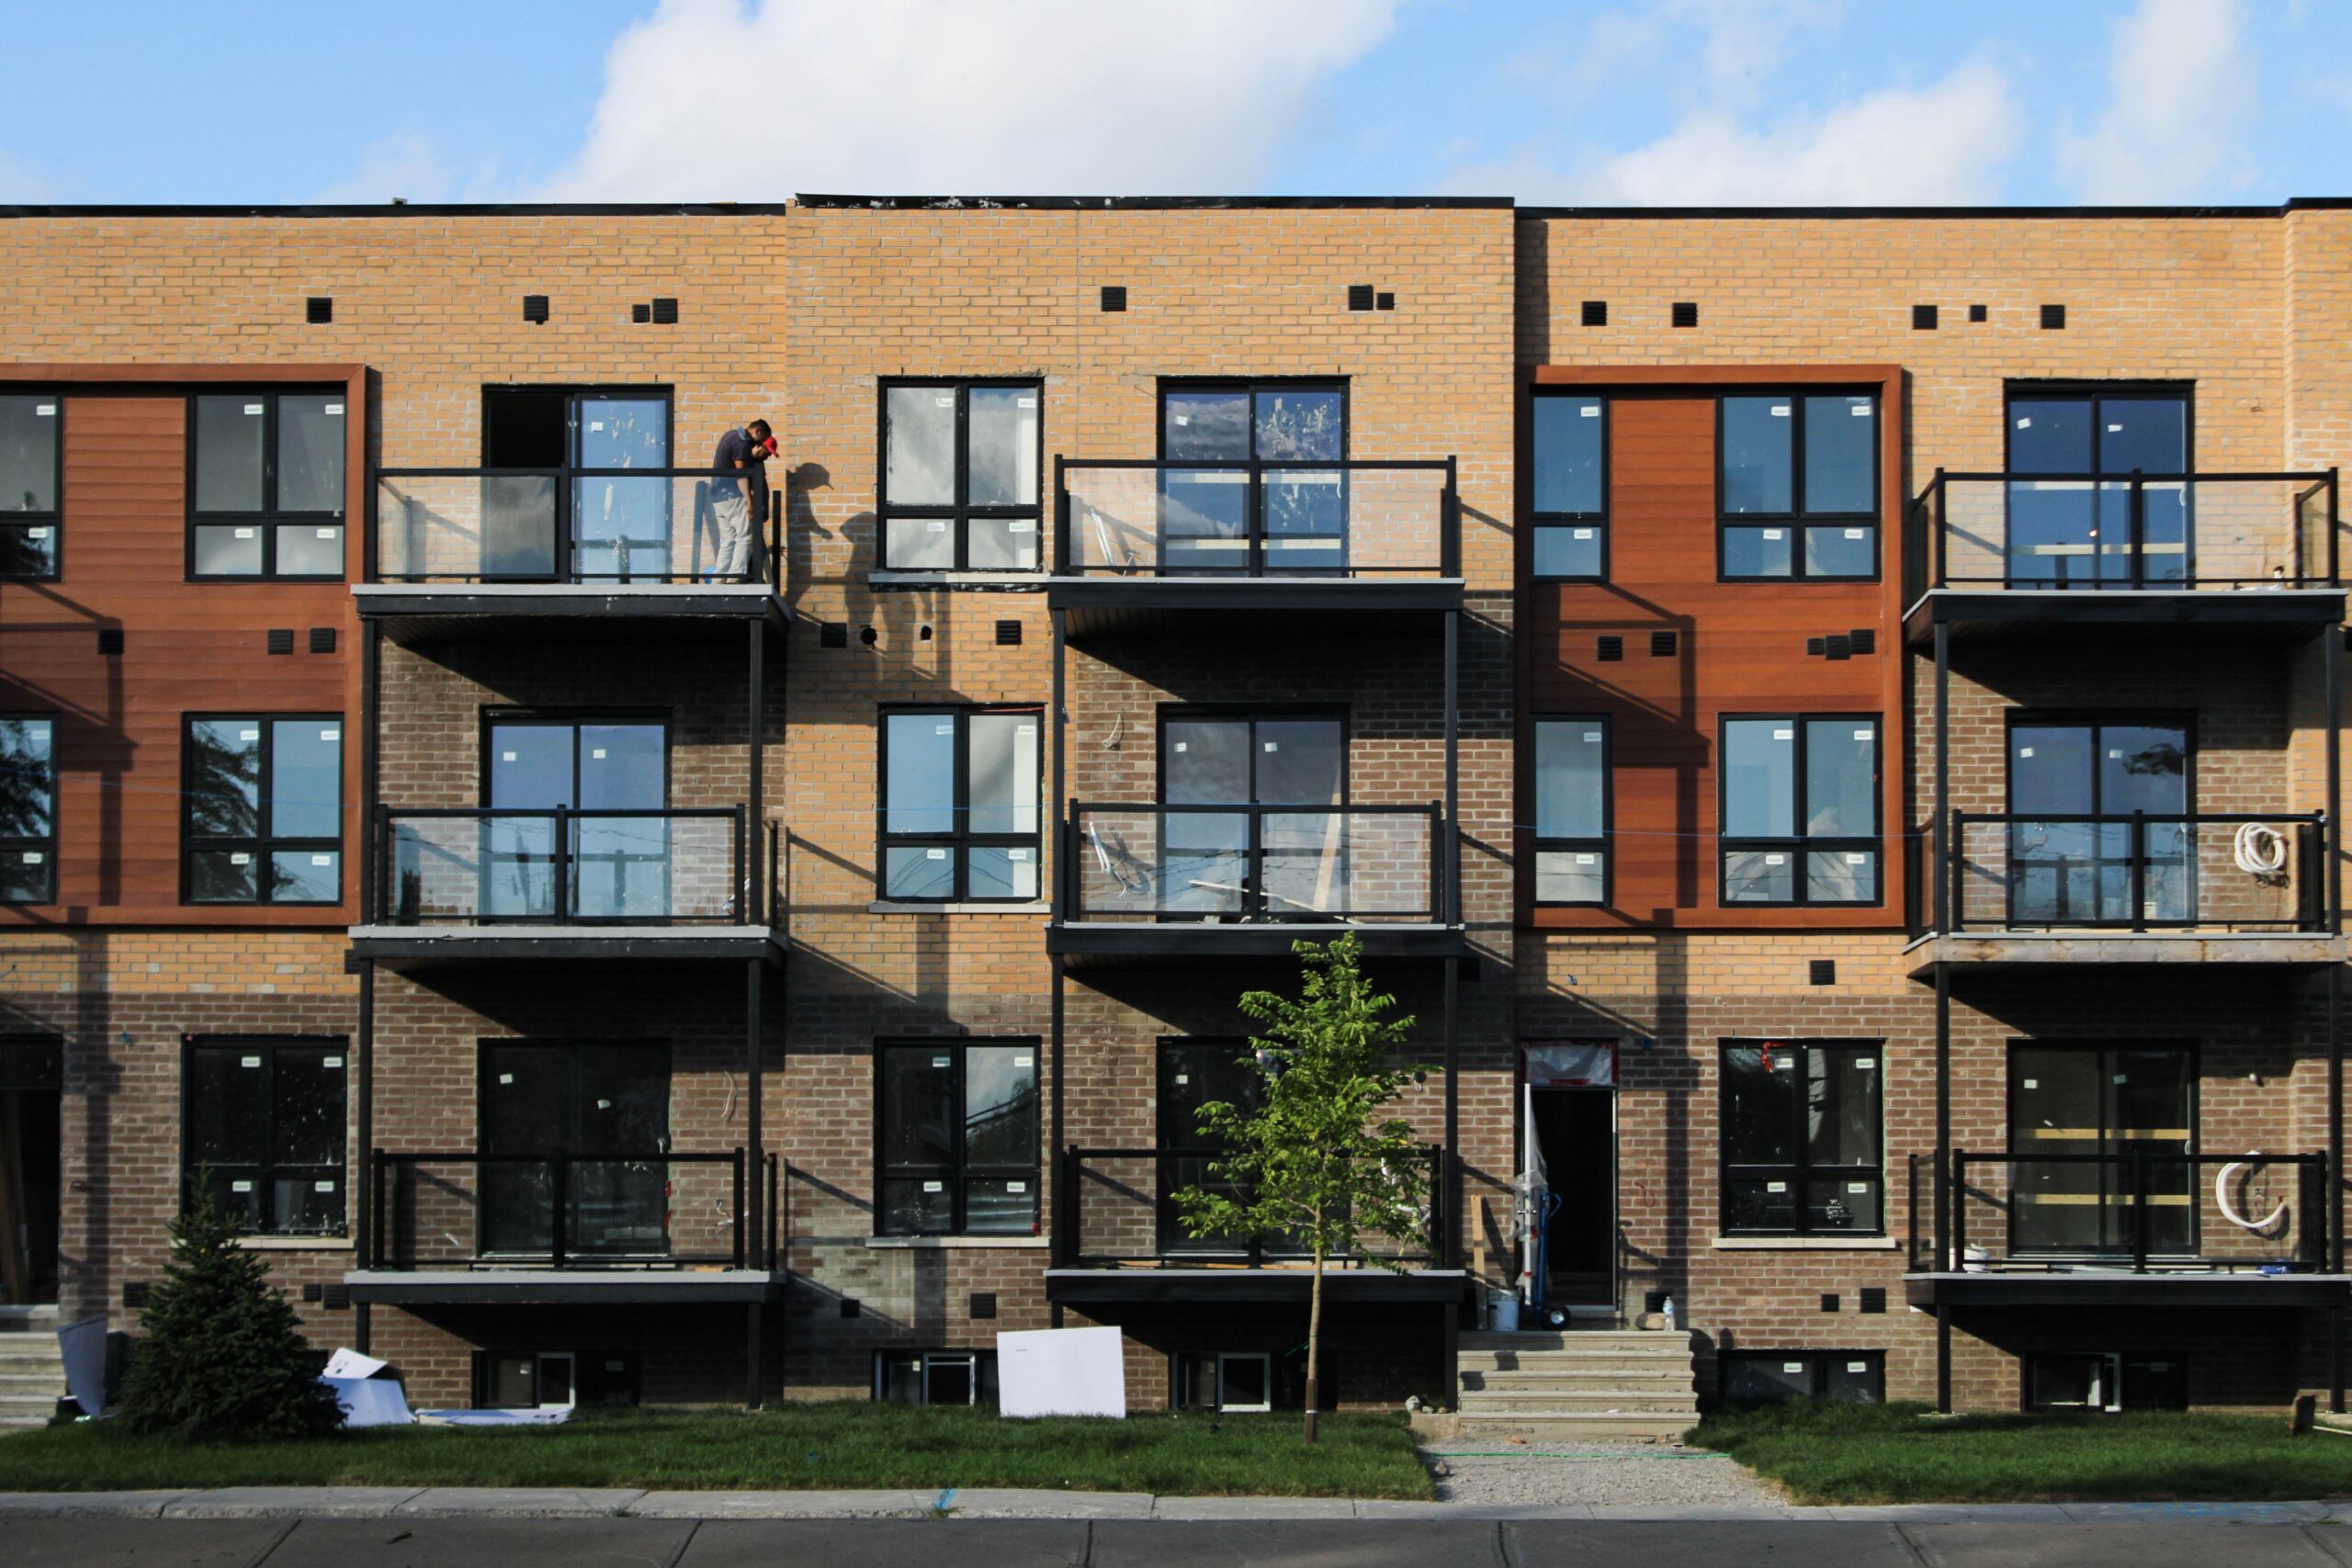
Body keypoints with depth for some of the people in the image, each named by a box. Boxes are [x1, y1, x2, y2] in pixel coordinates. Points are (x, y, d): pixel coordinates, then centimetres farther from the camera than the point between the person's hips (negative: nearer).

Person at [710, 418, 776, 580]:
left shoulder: (730, 435, 18)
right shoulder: (742, 442, -11)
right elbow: (741, 473, -18)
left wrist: (754, 455, 16)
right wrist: (749, 500, -20)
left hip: (718, 496, 9)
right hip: (733, 496, -9)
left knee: (727, 541, 9)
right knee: (745, 538, -7)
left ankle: (718, 580, 3)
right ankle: (734, 579, -15)